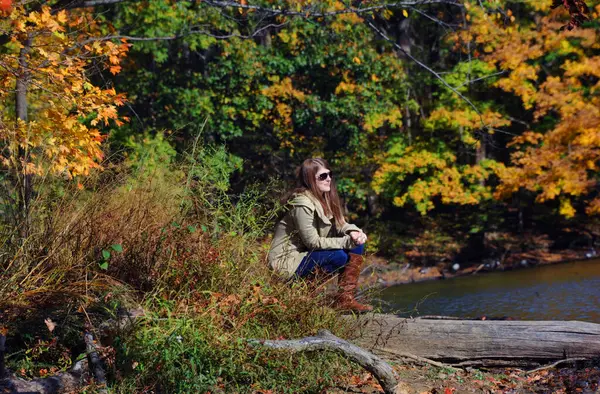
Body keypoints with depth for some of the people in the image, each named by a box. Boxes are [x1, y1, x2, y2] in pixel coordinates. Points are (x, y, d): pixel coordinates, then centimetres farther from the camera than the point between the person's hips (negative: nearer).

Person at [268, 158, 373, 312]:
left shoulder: (325, 199, 6)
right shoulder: (302, 204, -21)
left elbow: (340, 224, 6)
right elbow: (312, 242, -23)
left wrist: (353, 232, -18)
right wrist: (348, 241, -25)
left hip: (306, 255, 9)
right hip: (286, 263, -9)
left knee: (357, 246, -5)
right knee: (339, 256, -28)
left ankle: (346, 299, -8)